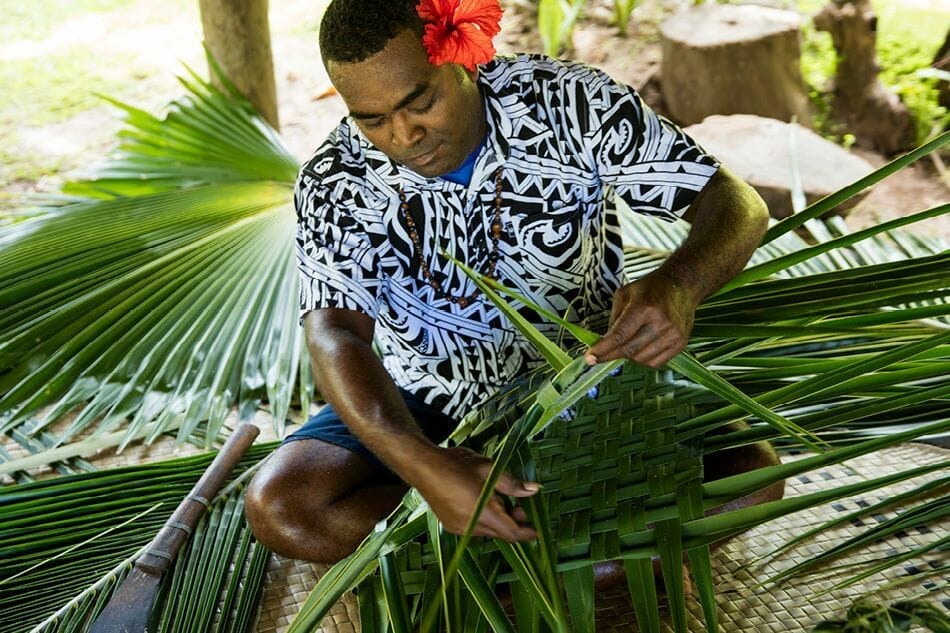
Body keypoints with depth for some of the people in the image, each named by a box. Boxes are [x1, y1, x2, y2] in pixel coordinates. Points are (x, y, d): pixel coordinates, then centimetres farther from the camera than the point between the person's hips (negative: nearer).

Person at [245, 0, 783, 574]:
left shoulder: (570, 104, -17)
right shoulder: (335, 183, -14)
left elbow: (737, 204, -17)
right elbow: (336, 337, -25)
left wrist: (678, 284, -42)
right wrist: (425, 467, -44)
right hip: (429, 406, 2)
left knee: (748, 475, -24)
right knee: (279, 508, -23)